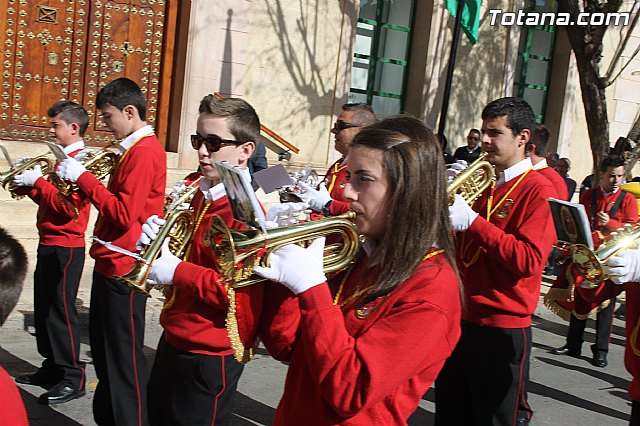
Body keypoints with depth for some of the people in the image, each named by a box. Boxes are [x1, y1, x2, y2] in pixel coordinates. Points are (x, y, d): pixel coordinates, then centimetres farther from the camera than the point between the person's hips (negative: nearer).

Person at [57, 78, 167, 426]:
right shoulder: (134, 149, 15)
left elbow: (123, 213, -23)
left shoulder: (144, 151, -16)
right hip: (111, 263, 10)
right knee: (104, 352, 19)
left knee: (124, 357, -1)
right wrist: (80, 178, 2)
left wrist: (82, 176, -17)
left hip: (123, 268, -10)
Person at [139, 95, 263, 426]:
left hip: (210, 357, -9)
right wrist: (156, 239, -3)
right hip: (174, 342, 9)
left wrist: (177, 271, -25)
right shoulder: (198, 197, 6)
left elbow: (243, 293, -27)